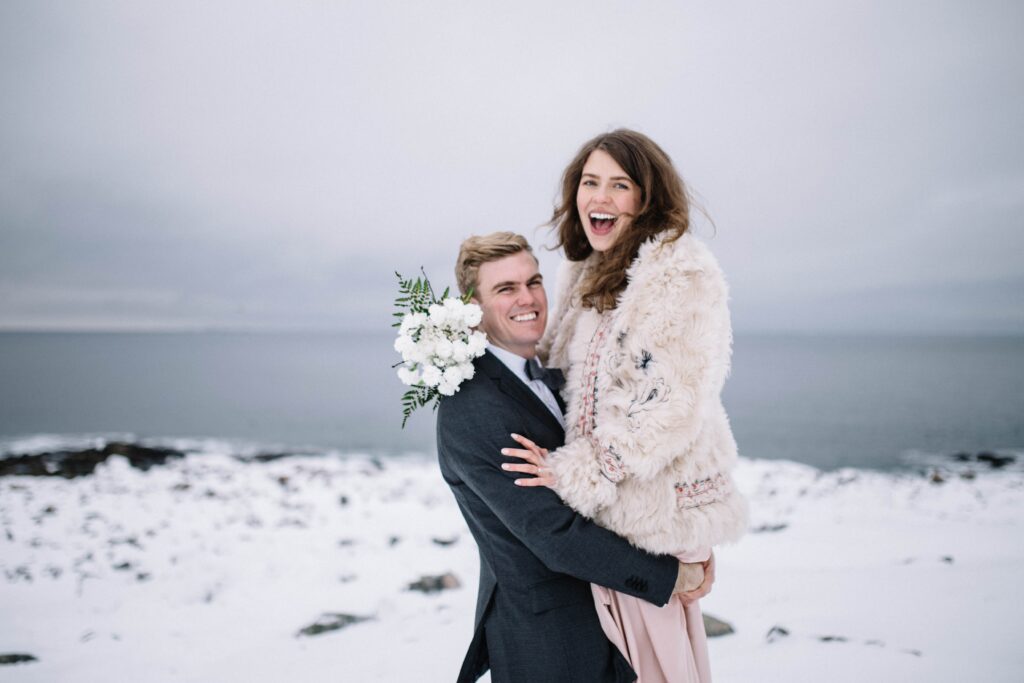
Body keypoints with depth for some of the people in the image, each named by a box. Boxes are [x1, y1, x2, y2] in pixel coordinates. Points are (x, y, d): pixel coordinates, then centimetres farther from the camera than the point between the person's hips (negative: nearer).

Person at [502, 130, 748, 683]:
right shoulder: (588, 273, 12)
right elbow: (564, 368, 22)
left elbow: (671, 406, -22)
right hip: (610, 504, 8)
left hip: (656, 506, -8)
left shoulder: (680, 273, -16)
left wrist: (576, 474, -19)